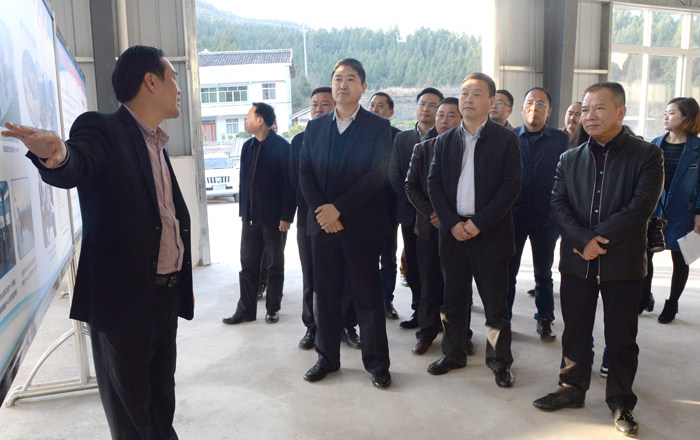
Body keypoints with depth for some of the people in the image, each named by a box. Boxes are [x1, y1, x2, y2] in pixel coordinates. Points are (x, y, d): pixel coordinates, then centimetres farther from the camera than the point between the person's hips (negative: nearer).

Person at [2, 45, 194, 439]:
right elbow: (76, 165, -32)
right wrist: (56, 155, -56)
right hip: (124, 299, -7)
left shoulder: (157, 145, 15)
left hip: (166, 297, 7)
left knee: (162, 404, 21)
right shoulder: (102, 129, -10)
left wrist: (184, 282, 16)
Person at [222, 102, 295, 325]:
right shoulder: (247, 146, 10)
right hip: (251, 217, 6)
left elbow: (289, 184, -11)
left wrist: (286, 216, -14)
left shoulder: (282, 147, -9)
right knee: (248, 265, 8)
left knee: (275, 266, 8)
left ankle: (273, 309, 20)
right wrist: (243, 211, 9)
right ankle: (246, 309, 18)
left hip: (274, 218, -5)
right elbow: (244, 180, 13)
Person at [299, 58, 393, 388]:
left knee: (367, 296, 3)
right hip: (322, 224, 4)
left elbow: (377, 174, -10)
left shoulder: (378, 127, 0)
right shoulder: (314, 127, 12)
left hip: (361, 225, -3)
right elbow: (305, 174, 6)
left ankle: (376, 363, 16)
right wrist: (321, 212, -9)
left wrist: (338, 208, -16)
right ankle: (327, 358, 25)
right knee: (325, 295, 10)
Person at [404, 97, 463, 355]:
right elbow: (411, 187, 4)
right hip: (428, 227, 2)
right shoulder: (421, 149, 8)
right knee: (429, 284, 8)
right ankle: (427, 331, 21)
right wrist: (432, 213, -8)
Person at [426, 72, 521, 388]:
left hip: (490, 234, -3)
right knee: (453, 299, 12)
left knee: (495, 302, 4)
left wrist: (479, 223, -14)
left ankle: (499, 361, 19)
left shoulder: (506, 140, -1)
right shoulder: (445, 141, 10)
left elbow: (511, 186, -8)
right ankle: (454, 353, 28)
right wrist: (452, 223, -8)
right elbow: (433, 184, 5)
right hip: (453, 232, 3)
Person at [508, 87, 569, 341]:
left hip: (545, 217, 0)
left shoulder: (560, 140, 3)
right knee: (507, 271, 8)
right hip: (513, 215, 0)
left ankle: (545, 320, 24)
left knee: (544, 274, 12)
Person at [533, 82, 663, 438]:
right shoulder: (569, 159, 7)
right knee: (575, 331, 13)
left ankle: (620, 402, 26)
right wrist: (583, 241, -17)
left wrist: (597, 239, -17)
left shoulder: (647, 155, -3)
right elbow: (558, 206, -1)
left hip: (623, 264, -2)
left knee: (621, 337, 9)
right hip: (577, 262, 3)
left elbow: (642, 205, -14)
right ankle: (572, 389, 31)